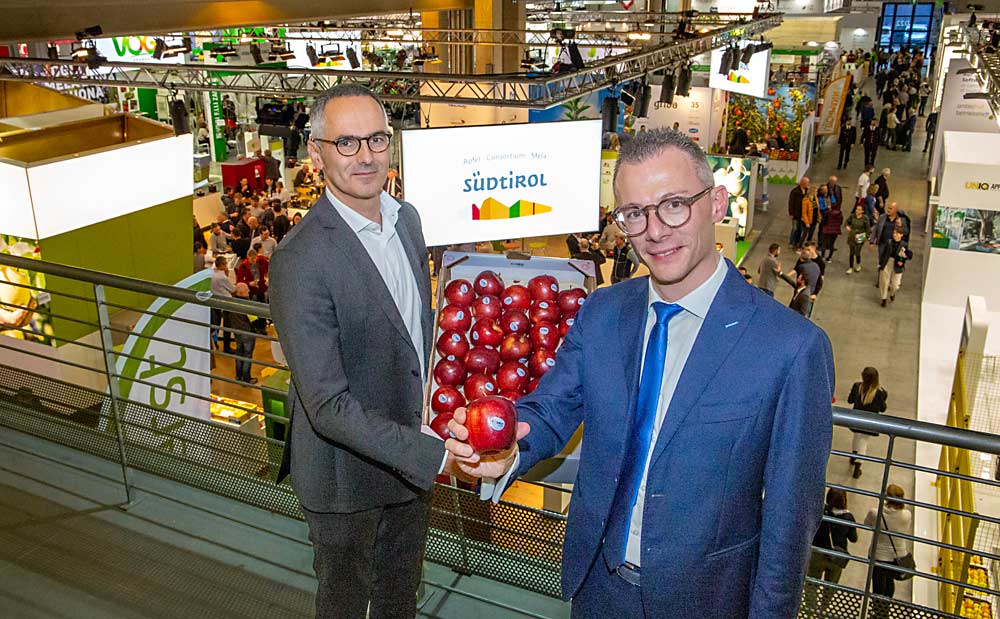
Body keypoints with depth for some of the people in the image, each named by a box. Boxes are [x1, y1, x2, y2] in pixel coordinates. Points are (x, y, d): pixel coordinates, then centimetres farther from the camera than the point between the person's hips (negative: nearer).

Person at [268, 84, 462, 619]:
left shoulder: (407, 218, -3)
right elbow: (328, 406, -29)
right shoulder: (301, 260, -28)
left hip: (409, 449, 6)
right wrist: (432, 455, -30)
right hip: (346, 471, -6)